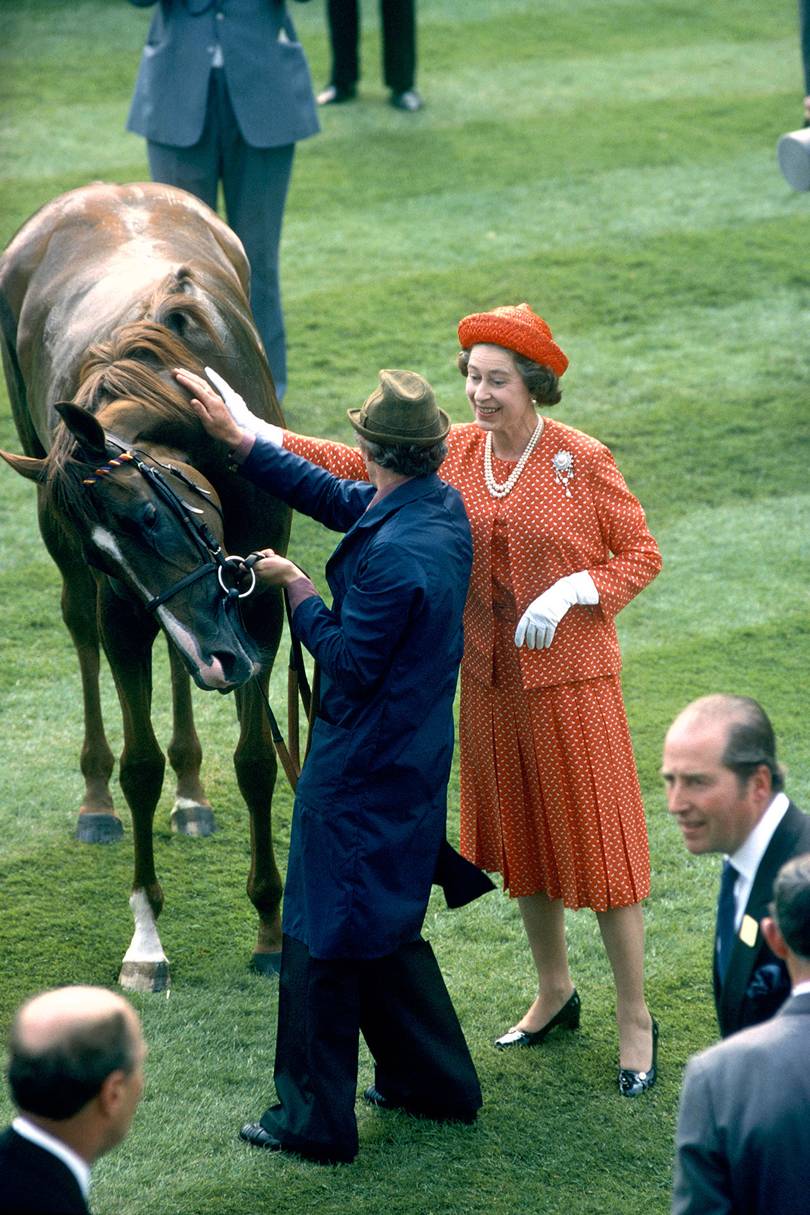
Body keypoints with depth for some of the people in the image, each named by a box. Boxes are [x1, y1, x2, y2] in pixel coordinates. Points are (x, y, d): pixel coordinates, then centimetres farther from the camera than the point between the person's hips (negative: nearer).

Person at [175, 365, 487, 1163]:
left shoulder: (394, 556, -30)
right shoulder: (445, 506, -1)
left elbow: (351, 663, -23)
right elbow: (335, 498, 13)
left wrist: (295, 589, -10)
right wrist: (238, 440, 14)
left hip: (362, 770, -9)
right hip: (415, 756, 9)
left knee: (324, 937, 4)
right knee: (383, 926, 24)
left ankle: (315, 1118, 15)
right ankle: (436, 1078, 34)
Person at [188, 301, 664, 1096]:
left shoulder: (583, 462, -12)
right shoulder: (454, 451, 1)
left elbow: (641, 554, -6)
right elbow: (360, 466, 6)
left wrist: (570, 592, -22)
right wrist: (262, 436, -2)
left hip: (570, 680, -5)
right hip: (489, 681, 5)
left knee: (597, 845, -1)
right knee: (520, 839, 17)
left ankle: (635, 1020, 11)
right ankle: (555, 992, 36)